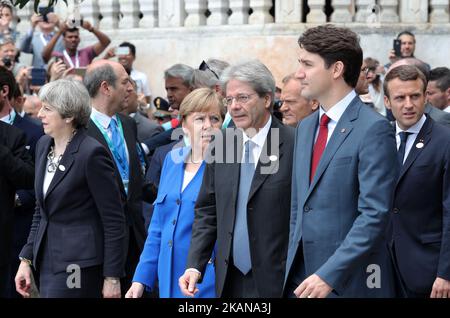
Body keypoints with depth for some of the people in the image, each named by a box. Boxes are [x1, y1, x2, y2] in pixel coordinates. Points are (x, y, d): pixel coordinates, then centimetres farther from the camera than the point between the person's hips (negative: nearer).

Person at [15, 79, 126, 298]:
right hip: (47, 260, 8)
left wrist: (112, 278, -13)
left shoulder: (92, 153, -14)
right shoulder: (44, 145, 10)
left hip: (79, 263, -8)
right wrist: (27, 259, 13)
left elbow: (114, 220, -12)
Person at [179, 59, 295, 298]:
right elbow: (207, 211, 11)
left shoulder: (293, 146, -10)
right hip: (229, 280, 5)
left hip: (276, 280, -4)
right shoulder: (222, 144, 7)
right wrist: (194, 266, 1)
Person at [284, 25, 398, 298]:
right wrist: (293, 269, 11)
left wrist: (330, 276, -20)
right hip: (301, 278, 6)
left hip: (350, 283, -6)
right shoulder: (306, 127, 14)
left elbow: (374, 214, -17)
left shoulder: (374, 129, -11)